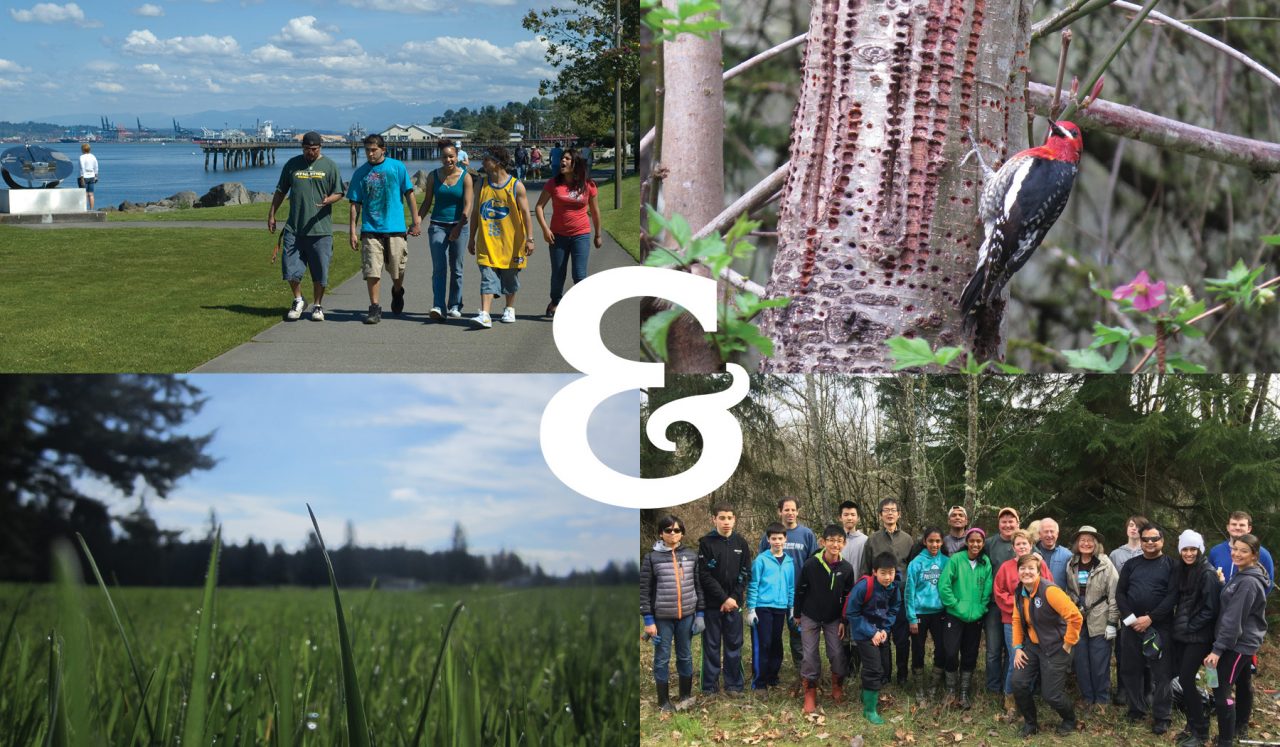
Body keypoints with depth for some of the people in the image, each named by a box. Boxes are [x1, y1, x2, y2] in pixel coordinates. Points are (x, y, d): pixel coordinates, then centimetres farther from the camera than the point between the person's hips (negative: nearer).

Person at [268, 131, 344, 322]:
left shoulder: (329, 166, 4)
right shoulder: (292, 164, 9)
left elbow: (338, 193, 3)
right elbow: (280, 192, 15)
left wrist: (328, 200, -19)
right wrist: (272, 215, 12)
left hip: (320, 228, -2)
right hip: (294, 227, 2)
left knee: (319, 271, 3)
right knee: (291, 267, -1)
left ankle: (318, 306, 18)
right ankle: (298, 301, 19)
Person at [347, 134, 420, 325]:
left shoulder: (397, 167, 1)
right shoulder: (361, 173, 4)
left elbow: (409, 194, 6)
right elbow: (355, 204, 6)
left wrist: (416, 221, 3)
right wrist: (353, 231, 1)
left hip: (395, 228, 0)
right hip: (370, 229, 0)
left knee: (397, 270, 9)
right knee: (372, 271, -7)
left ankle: (397, 292, 40)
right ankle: (374, 308, 0)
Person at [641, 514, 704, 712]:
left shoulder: (691, 555, 4)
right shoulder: (652, 557, -4)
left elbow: (698, 585, 8)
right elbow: (644, 590, -4)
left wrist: (700, 613, 5)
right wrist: (648, 620, -8)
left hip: (687, 615, 2)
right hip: (662, 617, -2)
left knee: (685, 656, 12)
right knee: (662, 658, 5)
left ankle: (686, 696, 25)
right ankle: (664, 701, 14)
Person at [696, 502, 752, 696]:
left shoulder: (741, 543, 5)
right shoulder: (706, 543, -5)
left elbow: (746, 573, 3)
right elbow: (705, 575, -10)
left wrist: (734, 598, -8)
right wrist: (724, 598, -14)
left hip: (734, 602, 3)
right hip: (712, 603, -2)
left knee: (734, 644, 7)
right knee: (711, 645, 3)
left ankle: (734, 684, 16)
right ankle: (710, 685, 10)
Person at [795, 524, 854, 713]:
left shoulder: (847, 568, -11)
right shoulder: (810, 564, -18)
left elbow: (848, 597, -1)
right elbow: (800, 590, -6)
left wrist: (844, 621, -2)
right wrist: (797, 614, 1)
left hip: (834, 618, 1)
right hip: (810, 617, -1)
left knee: (837, 653, -2)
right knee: (810, 655, -2)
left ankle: (837, 687, 23)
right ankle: (810, 694, 11)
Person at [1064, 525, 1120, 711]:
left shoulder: (1105, 565, -8)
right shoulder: (1071, 565, 5)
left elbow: (1114, 595, -9)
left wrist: (1112, 622, -12)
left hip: (1100, 622, -4)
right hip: (1078, 622, 4)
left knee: (1100, 664, -1)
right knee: (1081, 662, 8)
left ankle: (1102, 700, 14)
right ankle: (1087, 698, 22)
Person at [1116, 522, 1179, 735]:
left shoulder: (1170, 565, 1)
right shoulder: (1131, 565, 11)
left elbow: (1173, 595, -8)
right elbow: (1120, 593, 7)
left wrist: (1150, 618, -15)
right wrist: (1129, 618, -8)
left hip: (1160, 626, -3)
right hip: (1131, 625, 4)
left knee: (1161, 673, -2)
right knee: (1131, 670, 9)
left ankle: (1161, 717, 6)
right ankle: (1136, 709, 22)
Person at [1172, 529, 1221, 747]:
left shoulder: (1208, 574, -14)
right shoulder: (1182, 570, 8)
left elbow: (1210, 609, -16)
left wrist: (1190, 626, -13)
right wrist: (1179, 623, 7)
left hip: (1198, 637, -7)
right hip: (1181, 634, 7)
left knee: (1186, 680, -8)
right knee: (1183, 680, 8)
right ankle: (1192, 725, 21)